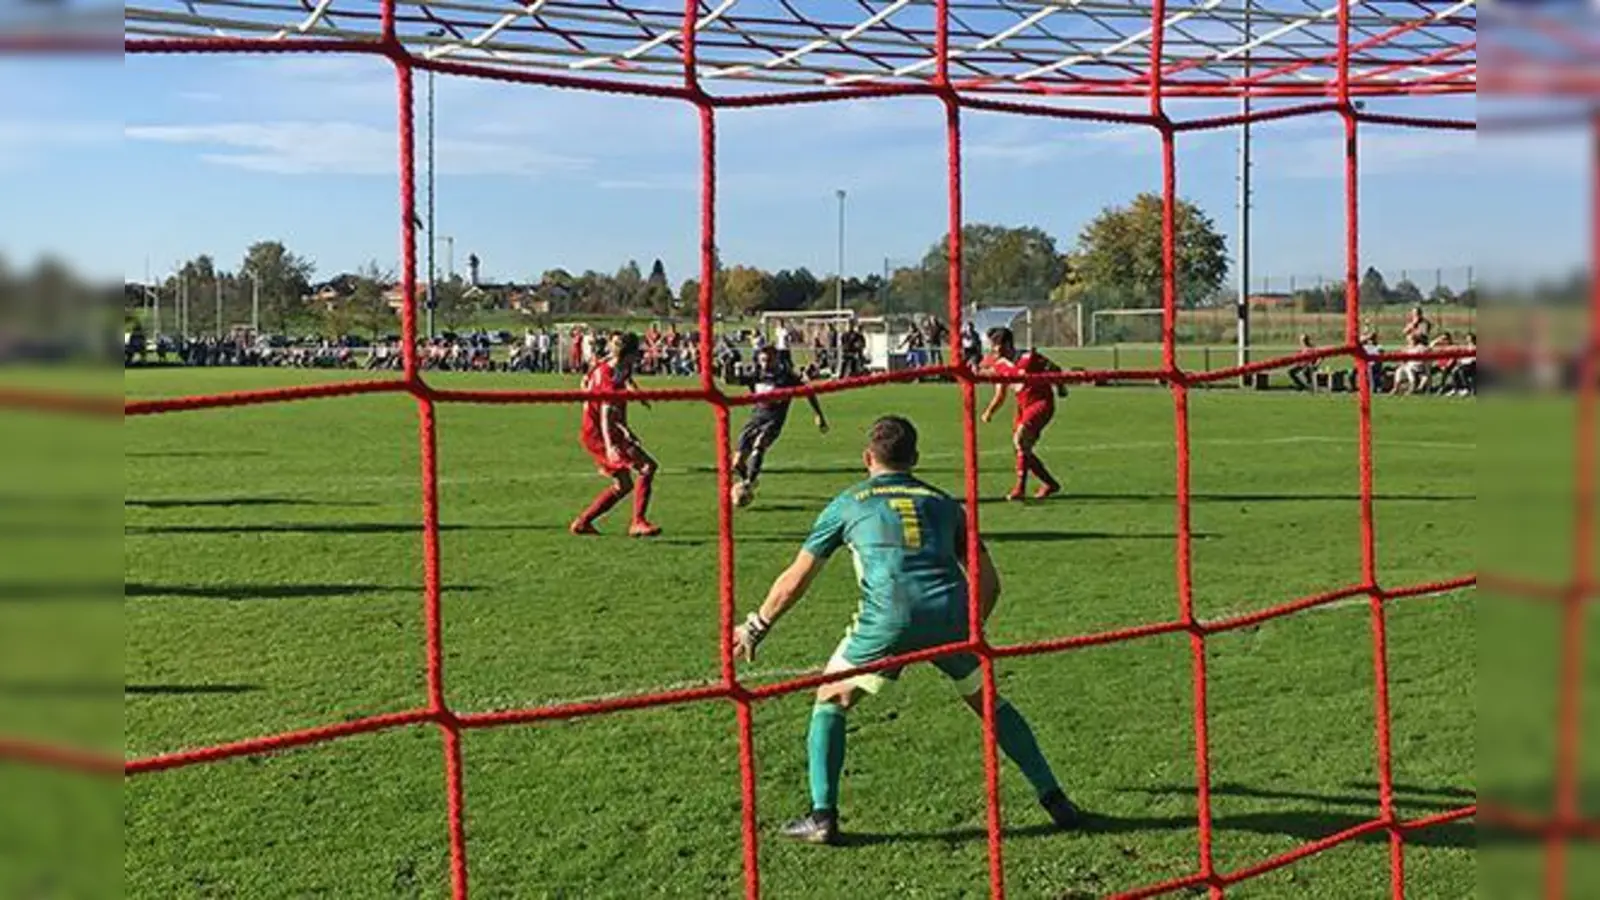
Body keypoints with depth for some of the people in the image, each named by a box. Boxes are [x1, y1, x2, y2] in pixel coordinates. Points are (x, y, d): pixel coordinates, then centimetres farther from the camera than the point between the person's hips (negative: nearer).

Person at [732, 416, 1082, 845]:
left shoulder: (849, 503, 20)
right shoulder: (943, 502, 26)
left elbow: (794, 581, 22)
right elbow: (989, 581, 27)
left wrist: (755, 628, 35)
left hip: (889, 621, -3)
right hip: (950, 615, 3)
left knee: (831, 700, 18)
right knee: (989, 702, 25)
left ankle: (822, 816, 9)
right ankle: (1054, 800, 26)